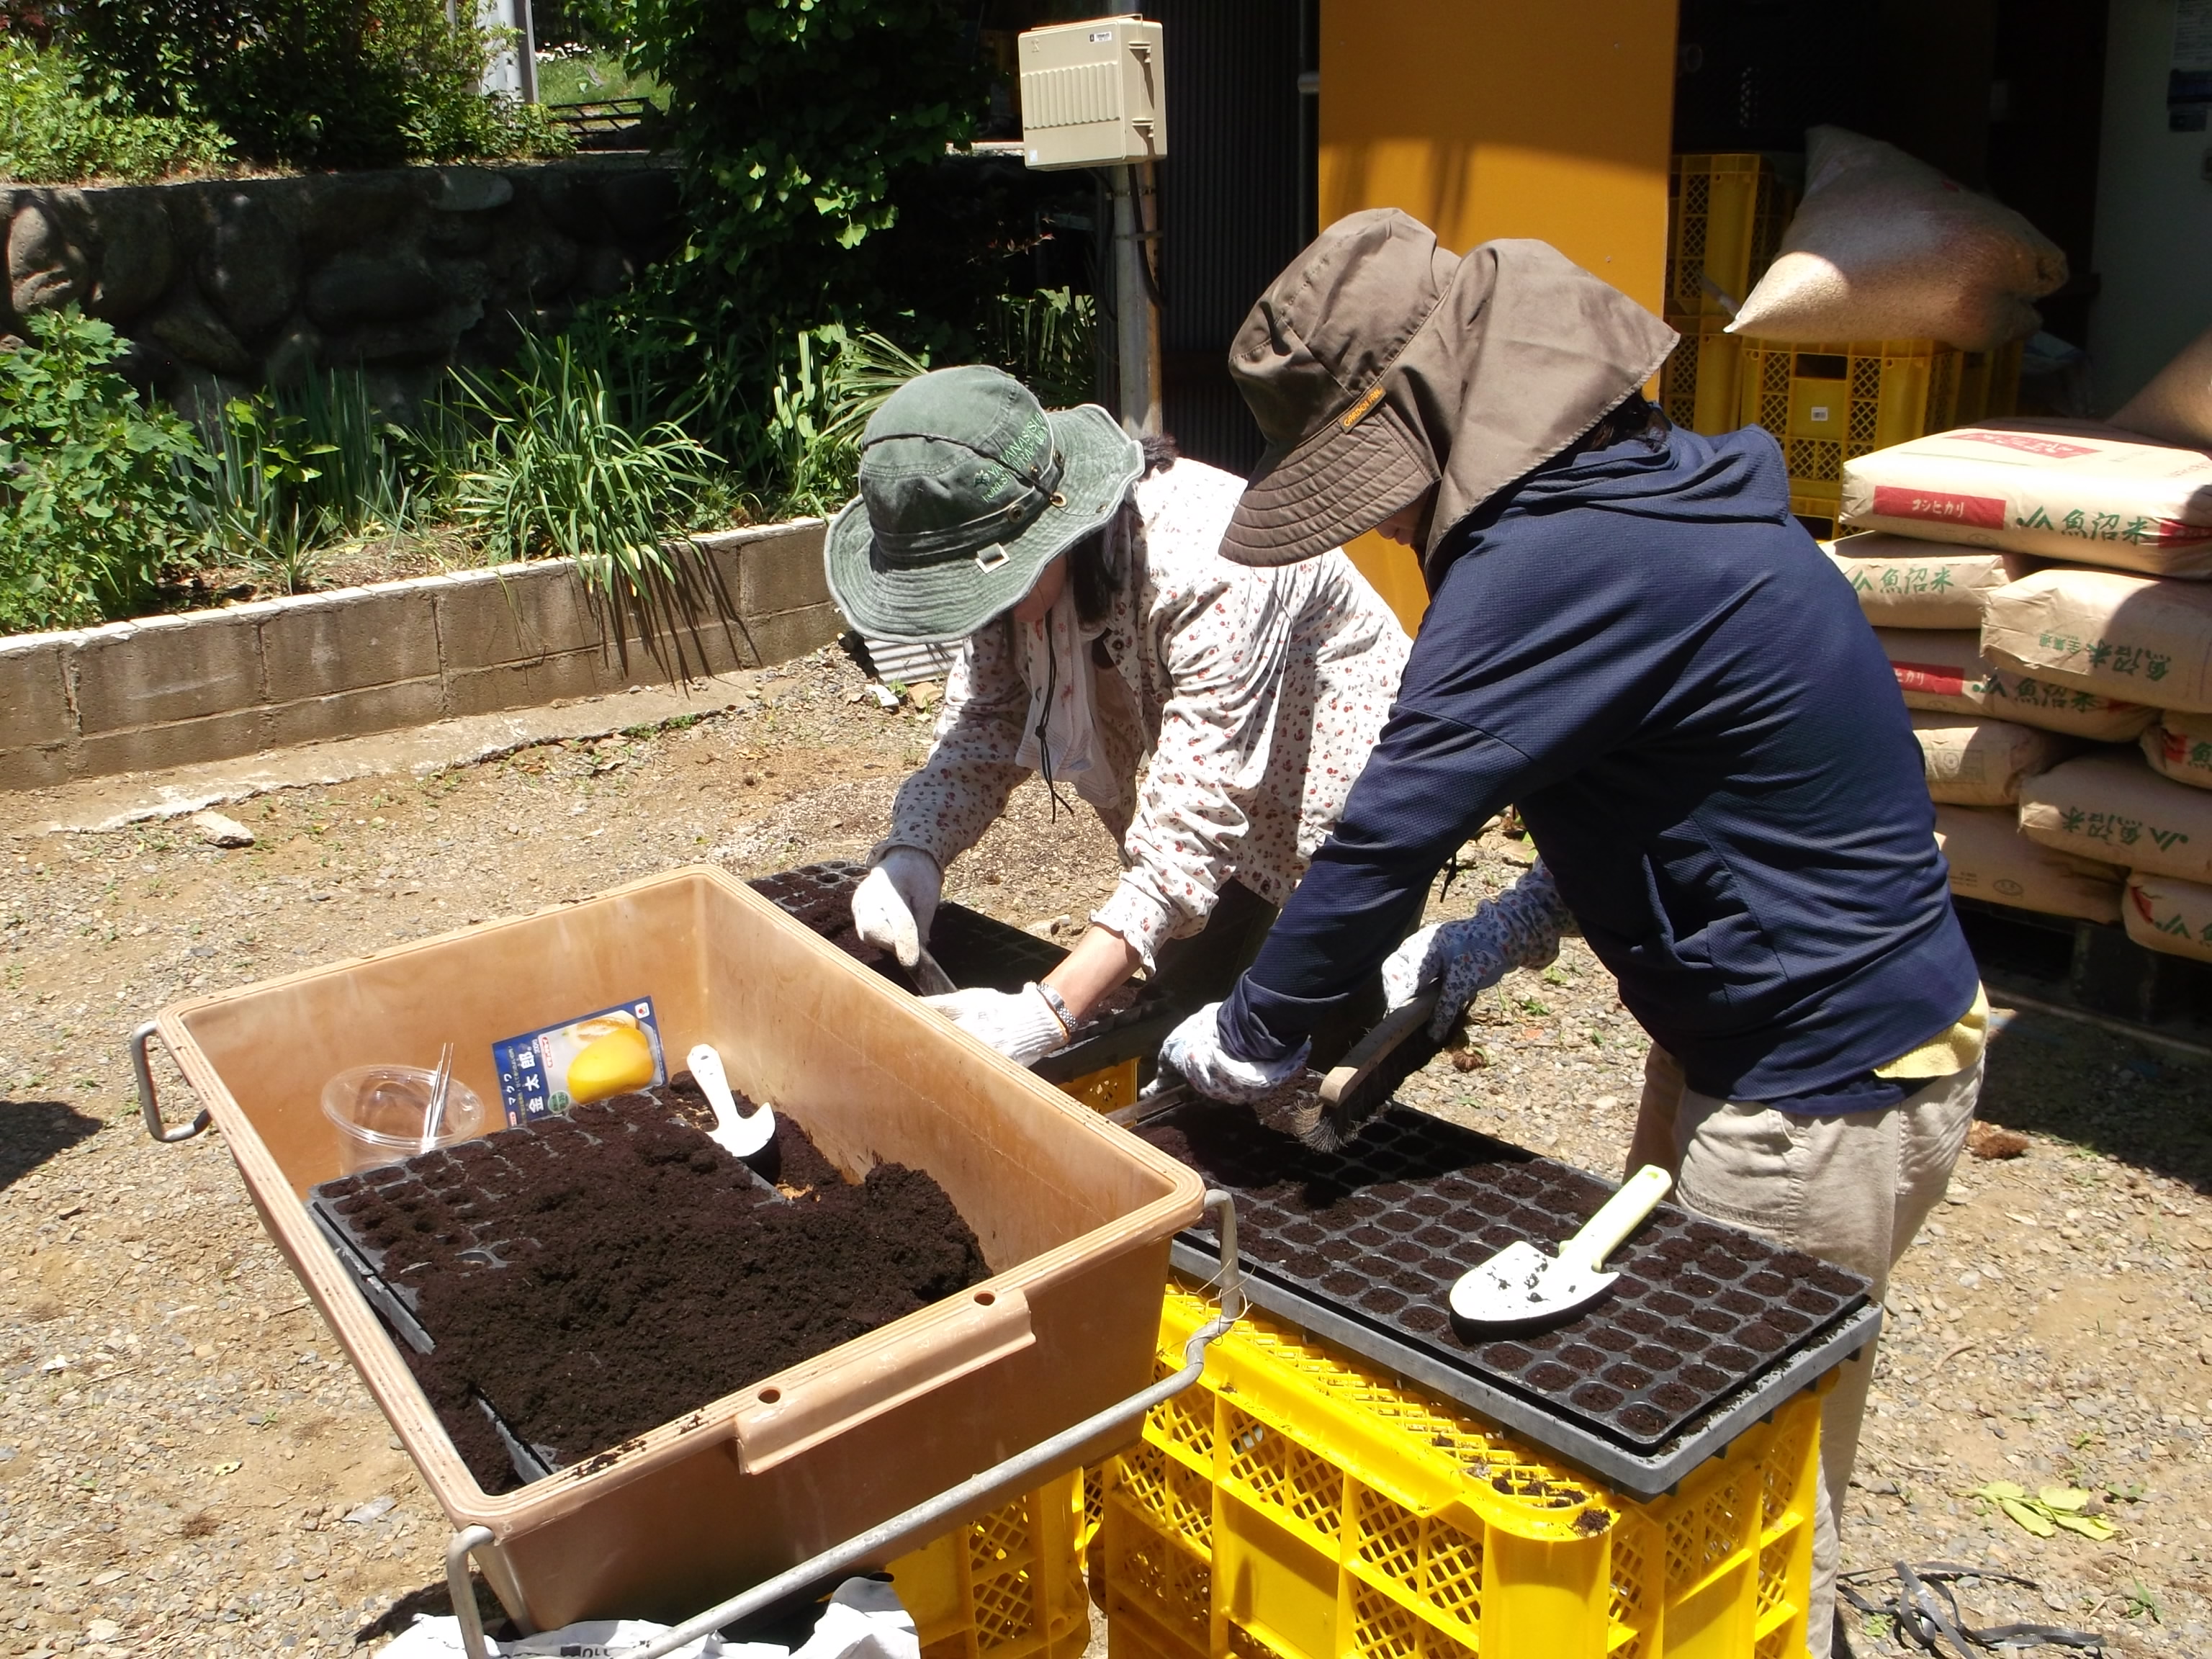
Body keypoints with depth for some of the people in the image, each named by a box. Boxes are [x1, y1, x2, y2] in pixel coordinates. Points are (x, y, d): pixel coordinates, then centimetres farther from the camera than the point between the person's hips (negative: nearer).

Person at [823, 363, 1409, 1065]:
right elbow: (984, 720, -10)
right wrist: (913, 852, -29)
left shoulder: (1207, 574, -38)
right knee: (1181, 991, 10)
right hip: (1203, 769, 7)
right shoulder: (1013, 549, -16)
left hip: (1336, 765, -6)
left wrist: (1049, 1012, -45)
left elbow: (1189, 832, -39)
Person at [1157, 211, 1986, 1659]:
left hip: (1833, 1080, -10)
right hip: (1759, 1028, 10)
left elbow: (1391, 829, -26)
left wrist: (1253, 1035, -11)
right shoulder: (1633, 488, 4)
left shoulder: (1558, 558, -27)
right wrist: (1504, 935, 5)